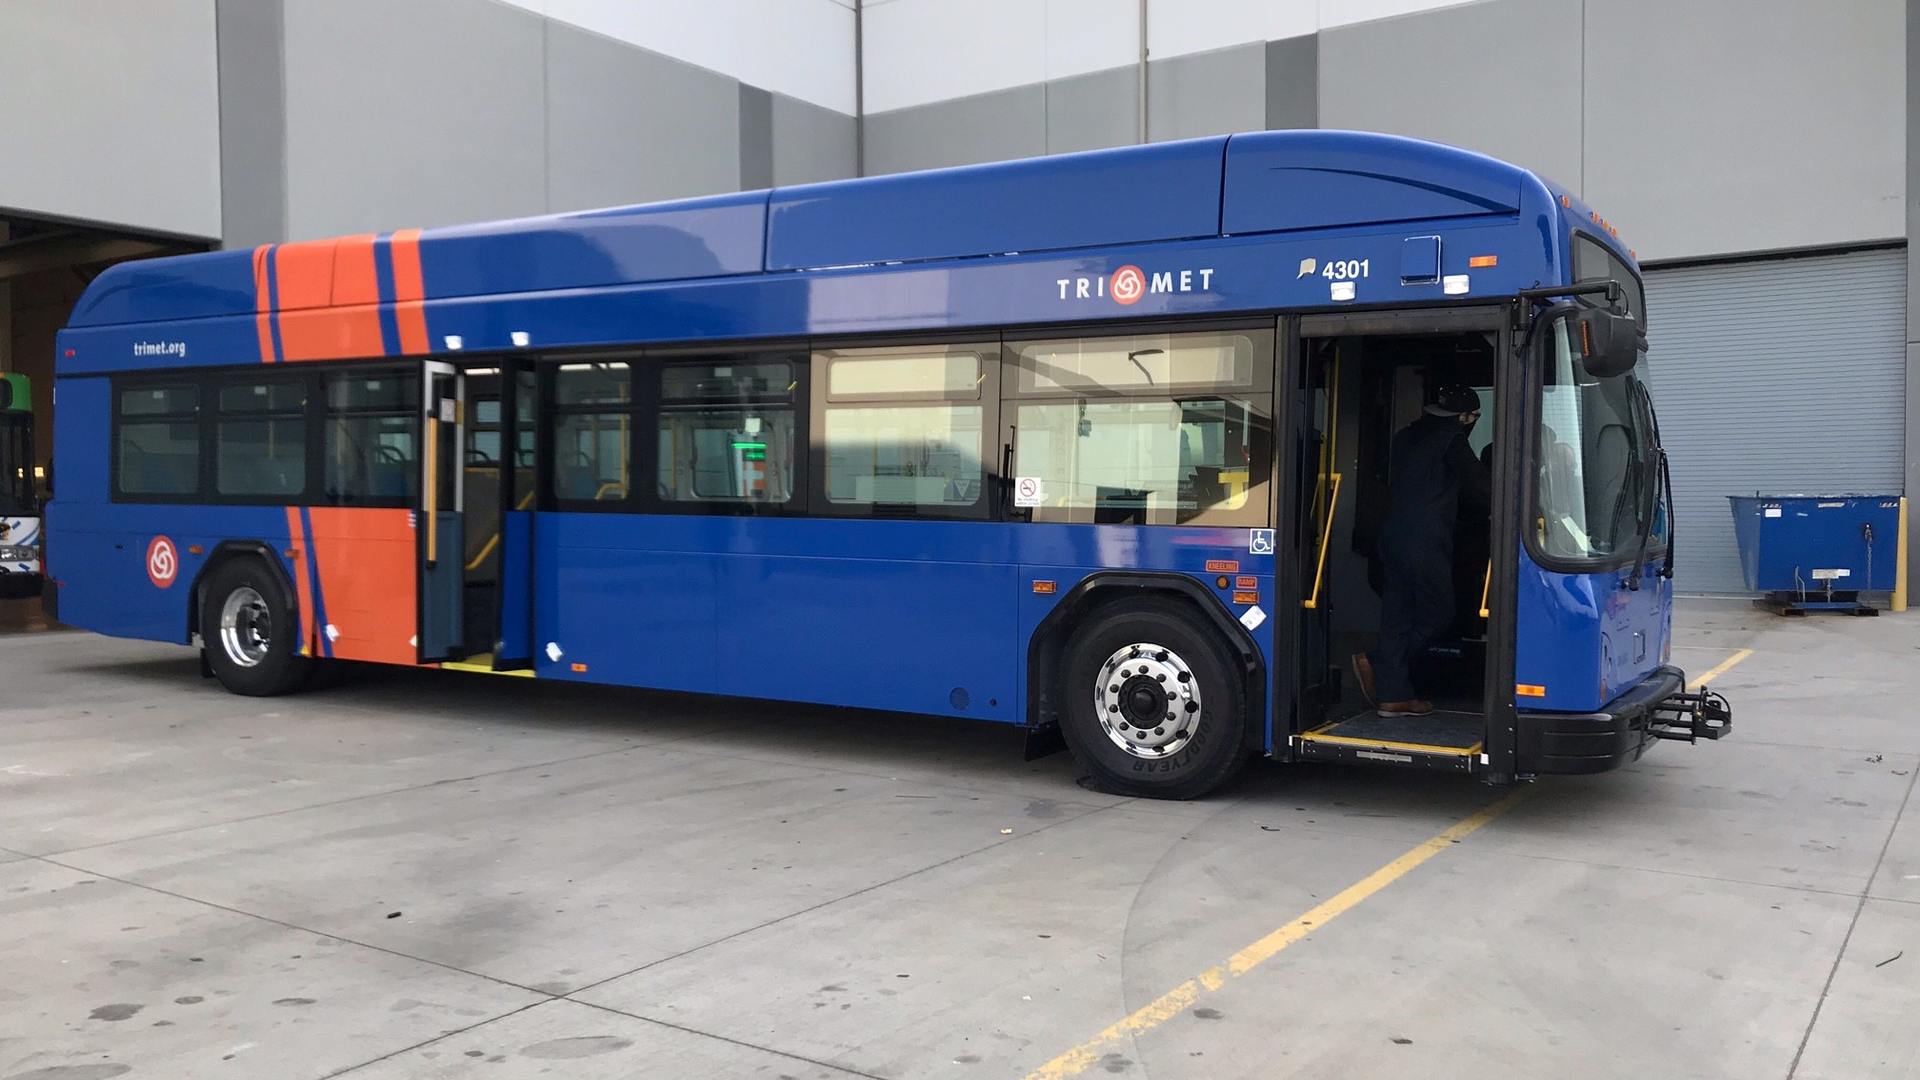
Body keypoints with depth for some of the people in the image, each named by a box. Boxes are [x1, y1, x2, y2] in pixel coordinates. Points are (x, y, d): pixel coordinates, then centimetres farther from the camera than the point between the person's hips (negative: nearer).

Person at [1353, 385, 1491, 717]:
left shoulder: (1405, 437, 19)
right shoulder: (1450, 440, -5)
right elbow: (1478, 481, 0)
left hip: (1392, 536, 8)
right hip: (1425, 541, -8)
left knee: (1398, 614, 8)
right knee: (1438, 613, 1)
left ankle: (1393, 695, 7)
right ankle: (1376, 662, -8)